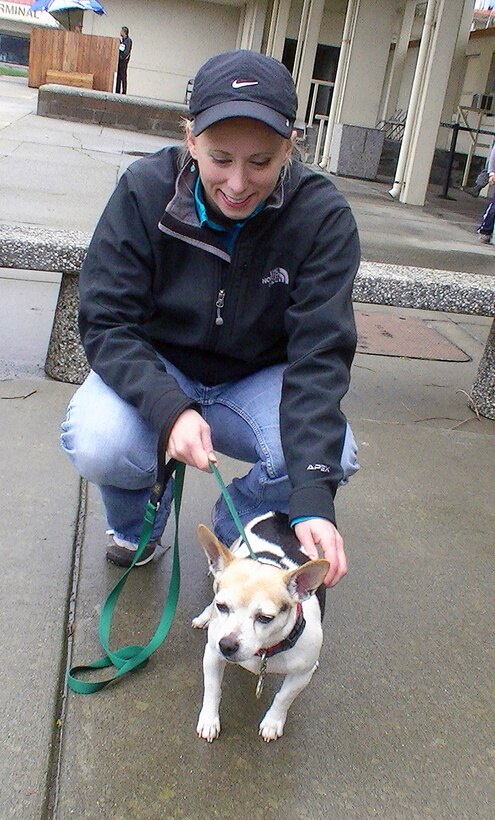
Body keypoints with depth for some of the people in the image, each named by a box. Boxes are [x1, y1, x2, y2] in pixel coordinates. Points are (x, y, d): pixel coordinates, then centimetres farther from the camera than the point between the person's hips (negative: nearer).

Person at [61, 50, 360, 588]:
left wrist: (313, 494, -38)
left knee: (333, 455, -28)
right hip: (156, 372, 0)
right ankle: (138, 523, 8)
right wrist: (170, 409, -37)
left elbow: (320, 355, -25)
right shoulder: (145, 191, -18)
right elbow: (107, 322, -18)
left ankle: (233, 530, 7)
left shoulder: (323, 217, -19)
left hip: (258, 381, 1)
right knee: (96, 443, -31)